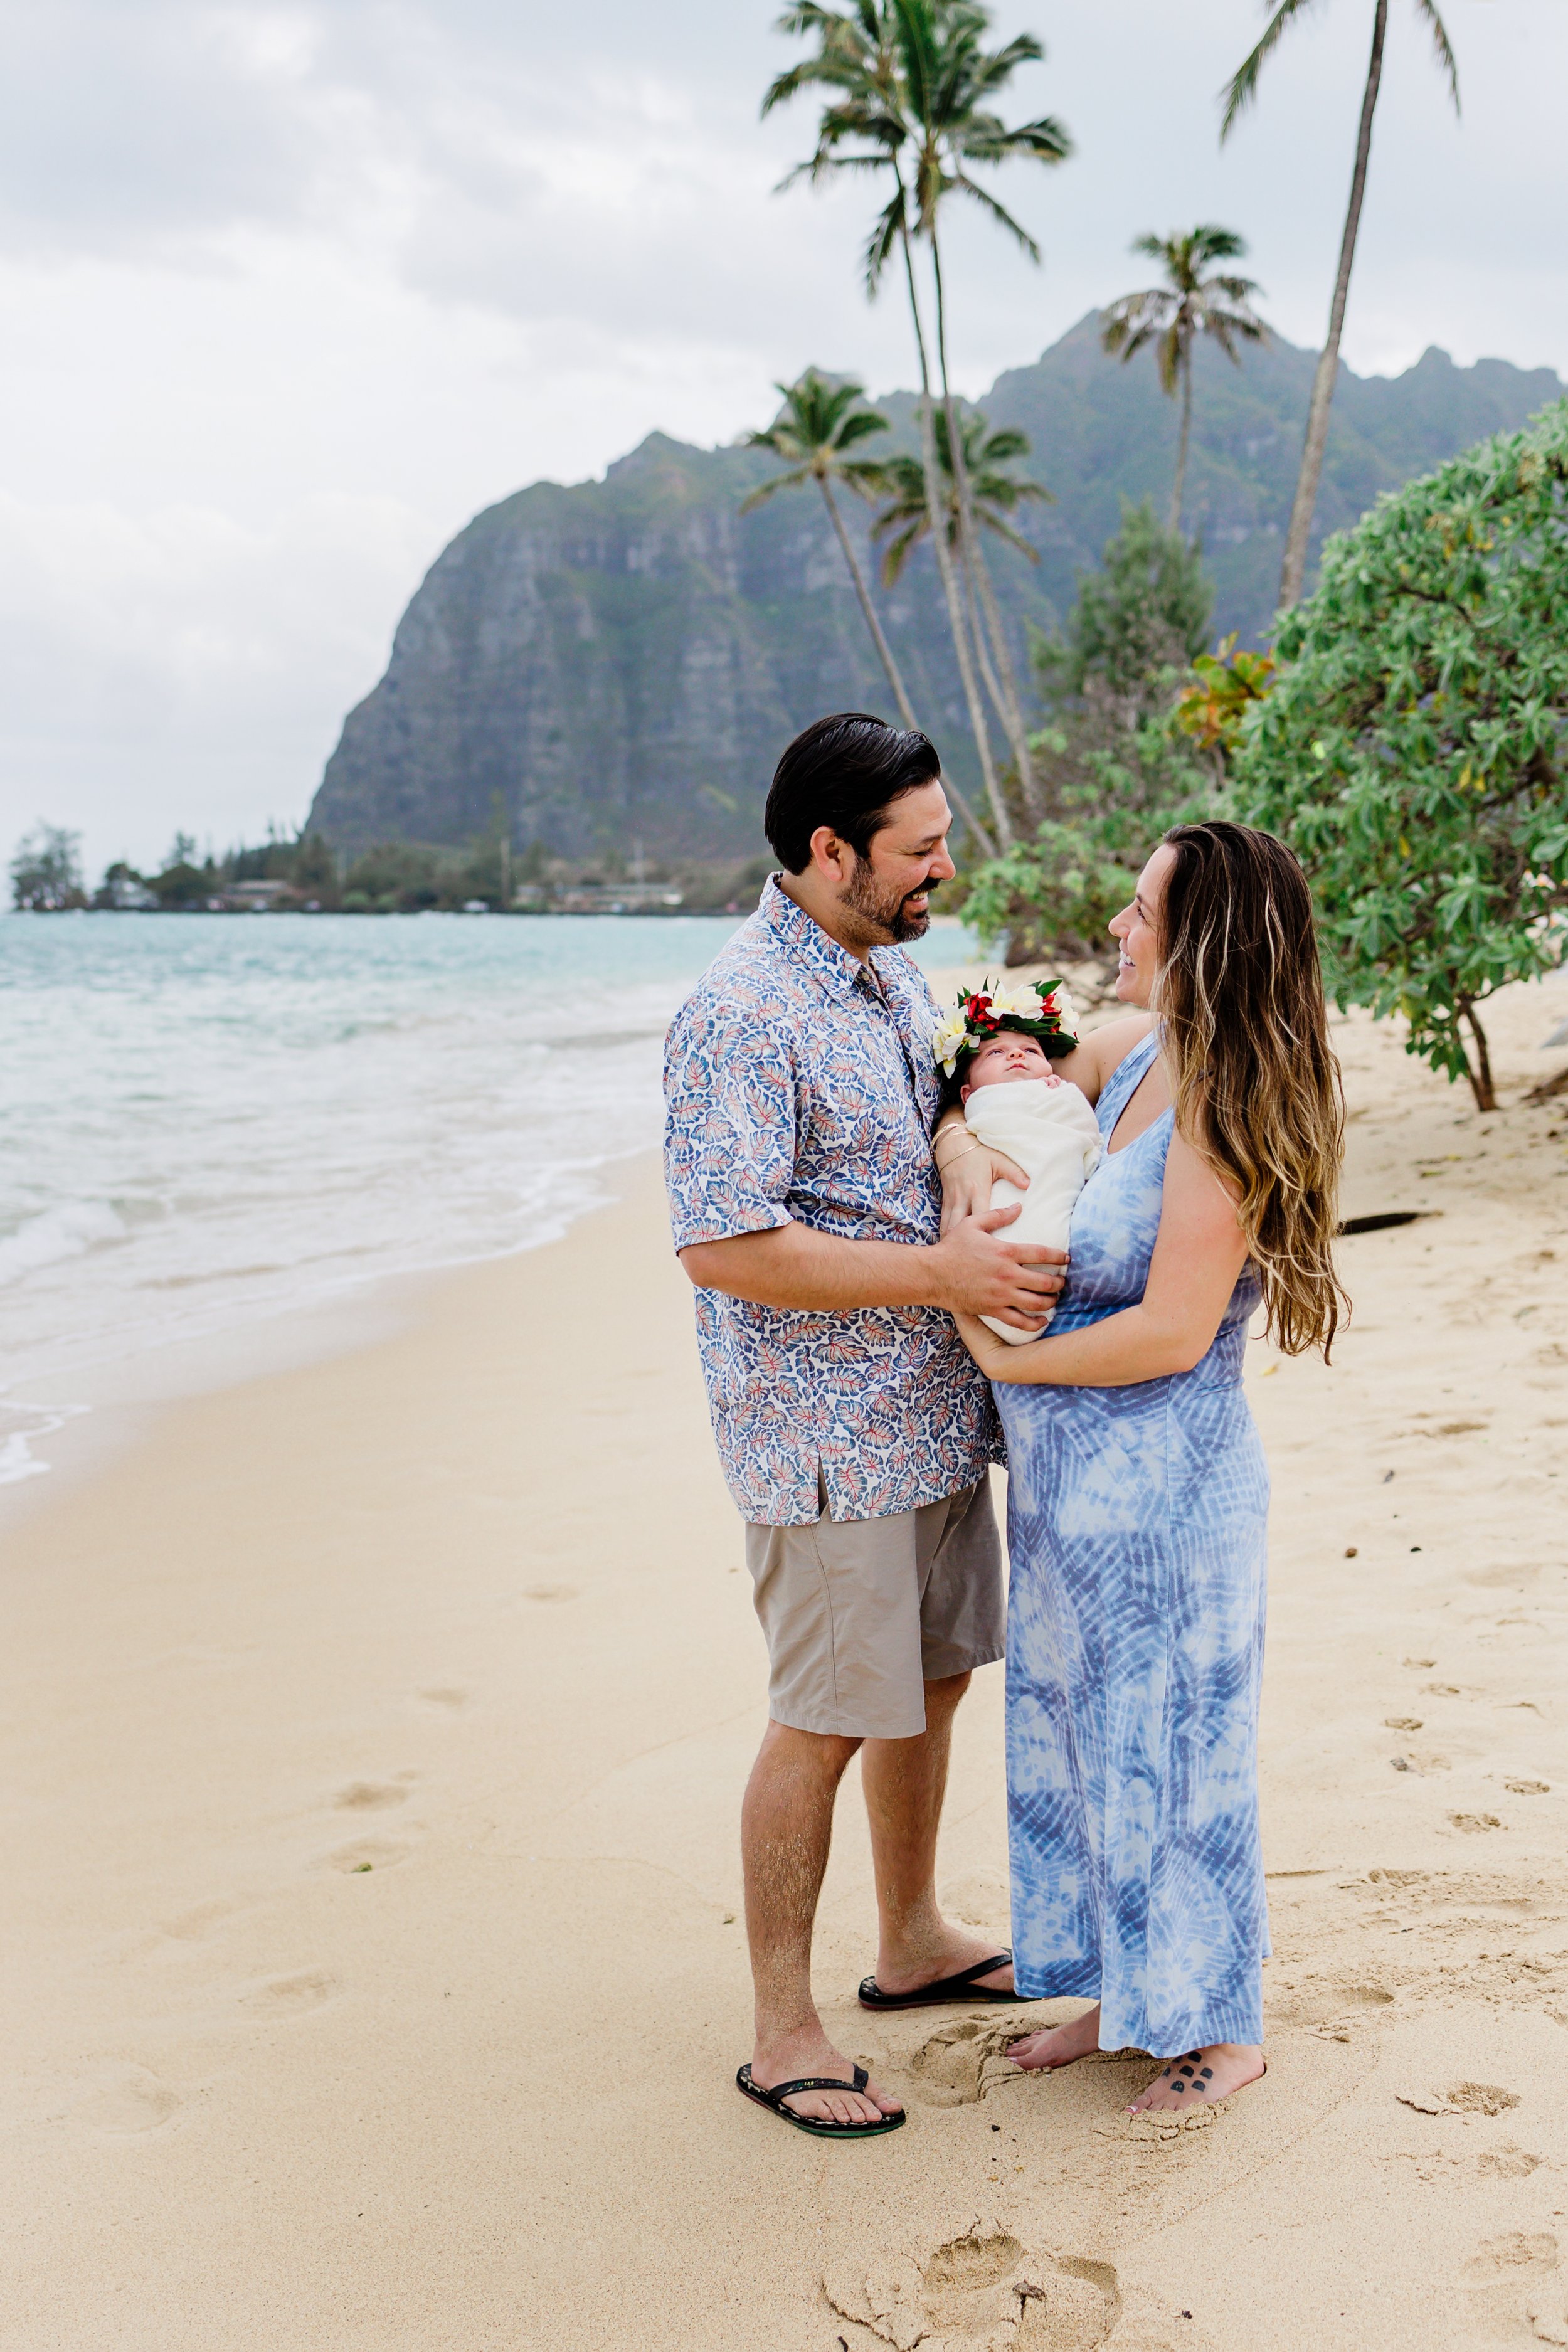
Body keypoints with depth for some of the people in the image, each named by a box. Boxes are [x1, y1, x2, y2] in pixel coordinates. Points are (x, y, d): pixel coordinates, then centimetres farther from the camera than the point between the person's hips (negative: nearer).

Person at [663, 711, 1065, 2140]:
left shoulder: (896, 973, 11)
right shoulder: (741, 1016, -19)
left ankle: (913, 1943, 38)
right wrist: (940, 1274, -25)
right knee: (823, 1724, 0)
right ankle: (781, 2030, 14)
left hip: (936, 1417, 9)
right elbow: (723, 1247, -25)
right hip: (827, 1440, -9)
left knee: (932, 1684, 19)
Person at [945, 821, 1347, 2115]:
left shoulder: (1221, 1114, -22)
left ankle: (1222, 2025, 26)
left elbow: (1172, 1333, -25)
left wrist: (1007, 1359, -13)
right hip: (1072, 1478, 8)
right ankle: (1124, 1988, 36)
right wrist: (970, 1161, -3)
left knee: (1168, 1746, 7)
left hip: (1160, 1484, -8)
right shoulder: (1126, 1053, 2)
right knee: (1081, 1730, 19)